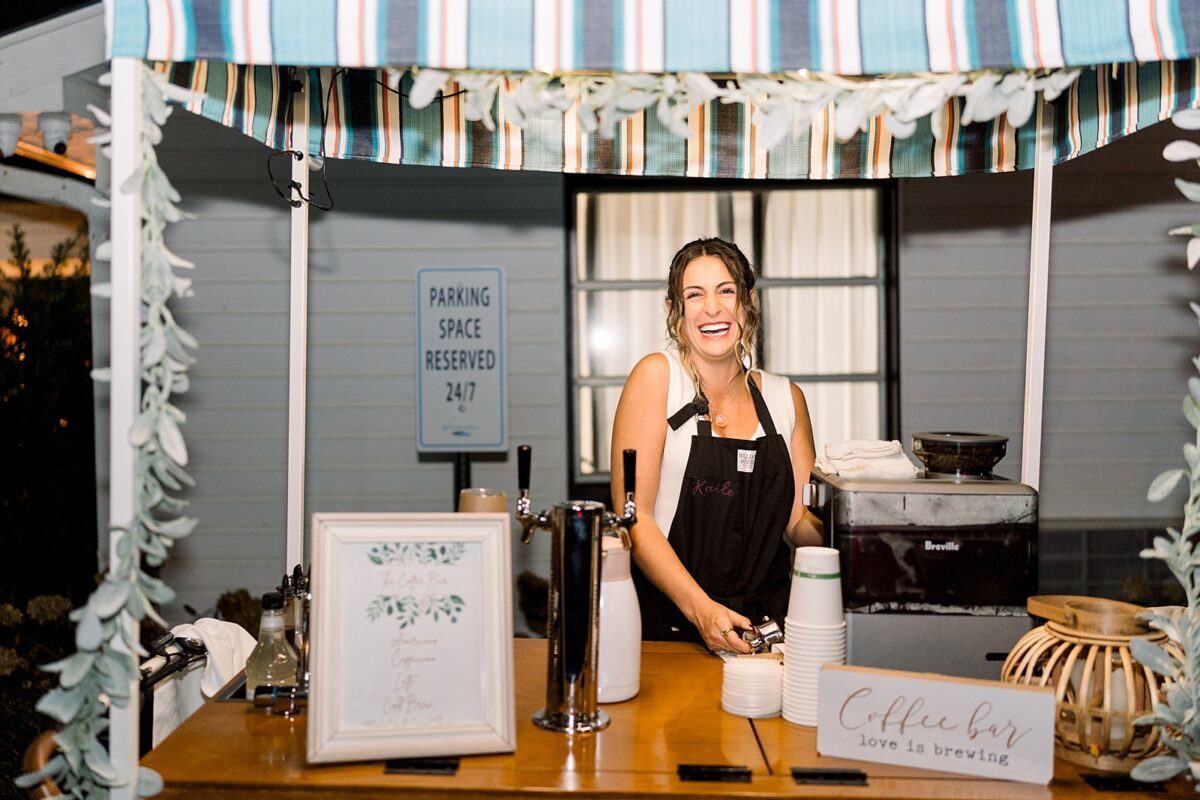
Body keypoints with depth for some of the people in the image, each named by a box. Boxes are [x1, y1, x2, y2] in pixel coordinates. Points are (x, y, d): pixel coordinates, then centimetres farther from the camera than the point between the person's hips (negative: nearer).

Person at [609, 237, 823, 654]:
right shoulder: (657, 376, -4)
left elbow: (801, 522, 12)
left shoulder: (787, 398, 10)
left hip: (764, 625, 3)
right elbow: (633, 516, -9)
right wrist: (700, 607, -19)